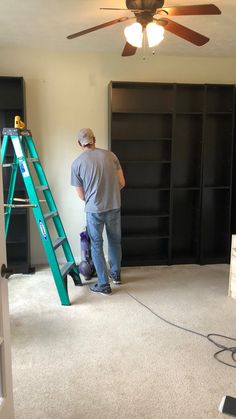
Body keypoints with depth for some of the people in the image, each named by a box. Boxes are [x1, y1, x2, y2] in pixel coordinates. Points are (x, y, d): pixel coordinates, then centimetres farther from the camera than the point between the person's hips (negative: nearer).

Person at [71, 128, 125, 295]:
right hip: (114, 207, 3)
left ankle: (104, 285, 13)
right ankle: (116, 274, 37)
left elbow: (81, 195, 1)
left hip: (94, 210, -3)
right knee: (115, 241, 21)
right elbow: (122, 183, 4)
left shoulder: (77, 163, -5)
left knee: (97, 245, 10)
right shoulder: (110, 155, 1)